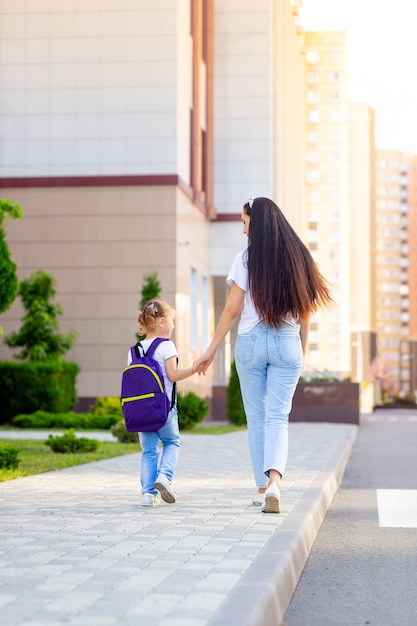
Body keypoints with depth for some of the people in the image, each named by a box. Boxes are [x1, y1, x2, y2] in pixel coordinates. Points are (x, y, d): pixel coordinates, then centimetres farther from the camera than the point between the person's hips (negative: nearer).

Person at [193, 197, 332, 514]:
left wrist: (211, 351, 0)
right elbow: (305, 312, 9)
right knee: (278, 417, -1)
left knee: (256, 417, 10)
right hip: (287, 344, 2)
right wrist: (302, 350, 20)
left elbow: (232, 310, -7)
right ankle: (274, 480, -24)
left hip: (251, 342, -2)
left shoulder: (246, 259, -6)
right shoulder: (298, 258, 4)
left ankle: (262, 488, 16)